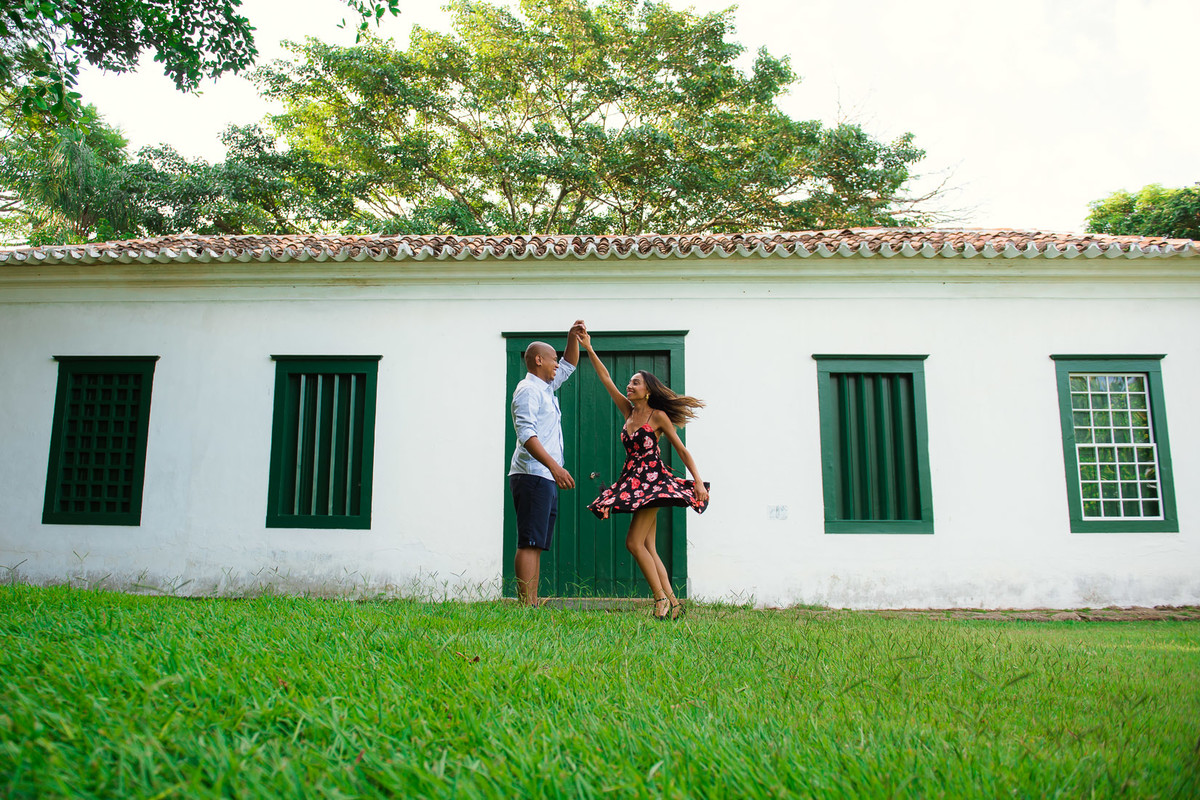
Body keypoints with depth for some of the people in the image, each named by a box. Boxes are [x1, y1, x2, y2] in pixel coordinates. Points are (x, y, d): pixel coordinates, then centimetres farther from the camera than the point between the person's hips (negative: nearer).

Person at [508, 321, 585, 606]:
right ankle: (526, 607, -16)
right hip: (532, 475, -10)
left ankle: (532, 605, 7)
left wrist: (573, 337, 21)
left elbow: (570, 364, 38)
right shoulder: (528, 389, -7)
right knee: (529, 543, -13)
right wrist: (554, 466, -27)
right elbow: (526, 434, -19)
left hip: (547, 478, 10)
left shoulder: (546, 388, 22)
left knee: (537, 545, 6)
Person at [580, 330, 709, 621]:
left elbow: (681, 450, -2)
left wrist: (698, 481, -10)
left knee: (634, 542, -14)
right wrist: (588, 349, 11)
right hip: (633, 481, 7)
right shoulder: (628, 411, 12)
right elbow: (606, 378, 13)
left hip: (653, 480, -7)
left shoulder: (658, 416, -3)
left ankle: (662, 598, -6)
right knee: (648, 547, 4)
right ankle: (672, 601, 8)